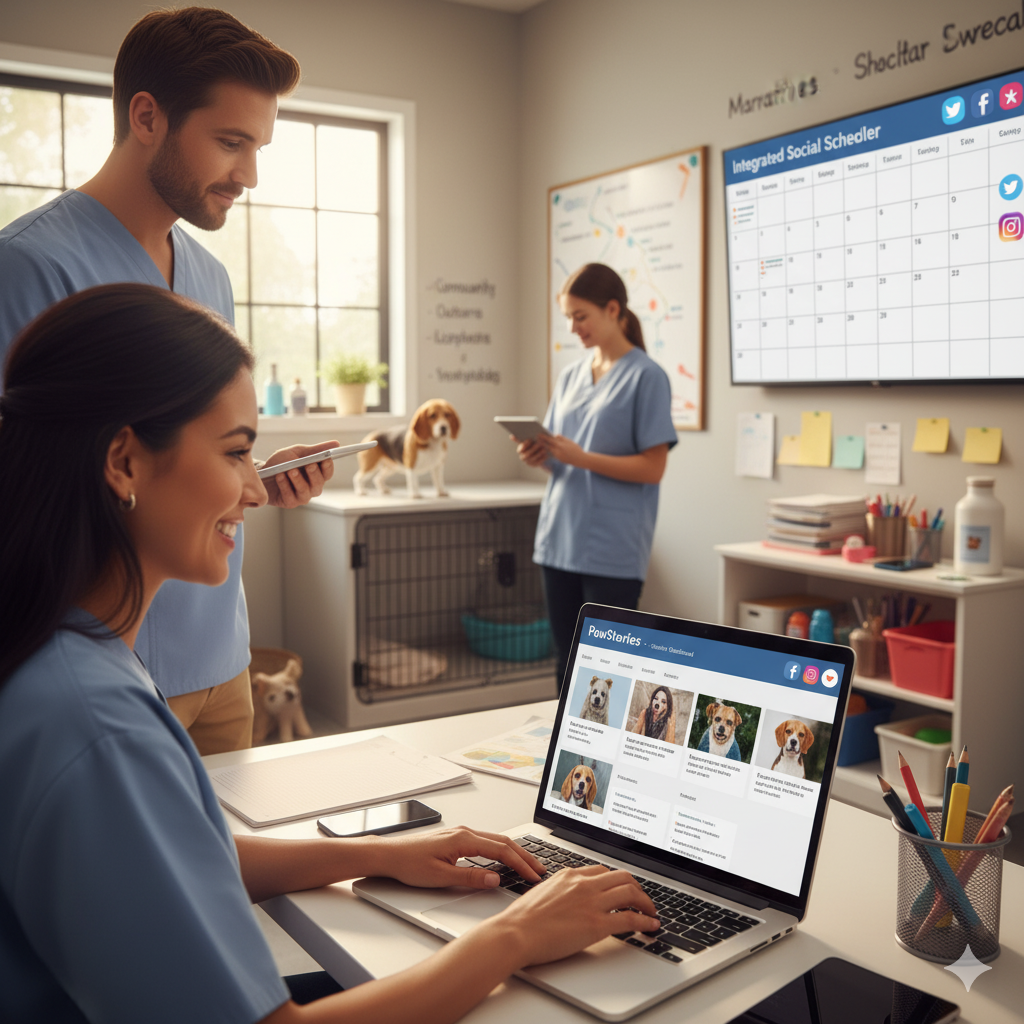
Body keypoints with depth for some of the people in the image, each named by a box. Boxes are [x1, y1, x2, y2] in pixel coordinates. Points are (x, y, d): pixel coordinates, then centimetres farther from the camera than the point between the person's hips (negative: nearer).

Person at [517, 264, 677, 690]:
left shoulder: (646, 376, -6)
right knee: (567, 666, 13)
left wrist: (581, 457, -18)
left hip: (612, 548, -6)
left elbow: (653, 468, -11)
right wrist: (539, 456, -3)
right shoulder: (570, 376, 14)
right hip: (559, 540, 6)